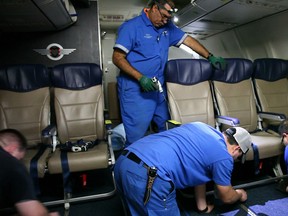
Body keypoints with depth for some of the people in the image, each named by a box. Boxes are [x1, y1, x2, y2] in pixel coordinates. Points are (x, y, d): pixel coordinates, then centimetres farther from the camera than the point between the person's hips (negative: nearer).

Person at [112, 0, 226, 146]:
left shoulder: (167, 27, 11)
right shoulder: (131, 27, -8)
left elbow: (188, 40, 15)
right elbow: (117, 58, -13)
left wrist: (210, 57, 9)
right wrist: (140, 78, -22)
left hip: (158, 88, 7)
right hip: (135, 89, -6)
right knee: (136, 137, 0)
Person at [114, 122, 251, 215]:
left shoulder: (202, 127, 27)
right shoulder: (223, 157, 5)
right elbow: (226, 197, 23)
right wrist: (239, 195, 47)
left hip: (123, 161, 10)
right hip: (148, 175, -9)